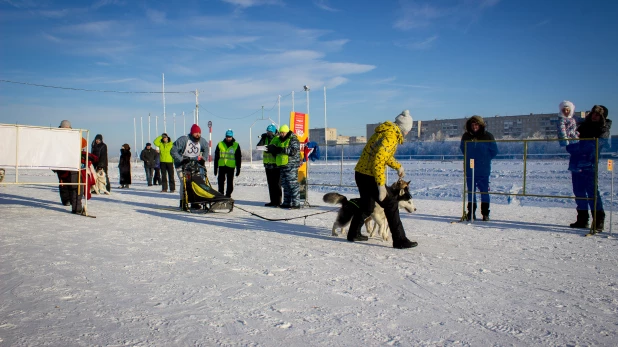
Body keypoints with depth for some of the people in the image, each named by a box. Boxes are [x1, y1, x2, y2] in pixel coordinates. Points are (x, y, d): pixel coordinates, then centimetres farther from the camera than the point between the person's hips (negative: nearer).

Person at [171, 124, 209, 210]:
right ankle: (183, 202, -9)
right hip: (182, 165, -5)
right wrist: (181, 160, -24)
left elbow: (206, 149, 19)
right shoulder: (183, 140, -17)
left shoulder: (202, 141, 0)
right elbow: (173, 151, -16)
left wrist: (202, 158, 4)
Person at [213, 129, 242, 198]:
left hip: (231, 167, -1)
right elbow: (216, 157, 10)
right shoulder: (220, 144, 8)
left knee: (230, 183, 1)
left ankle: (228, 195, 9)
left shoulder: (236, 145, 4)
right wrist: (215, 168, 6)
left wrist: (238, 169, 1)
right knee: (220, 182, 3)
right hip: (221, 166, 2)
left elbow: (238, 158, 6)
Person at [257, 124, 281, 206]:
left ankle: (278, 202, 3)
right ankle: (273, 201, 19)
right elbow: (259, 146, -1)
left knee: (277, 184, -2)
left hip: (276, 165, -6)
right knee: (270, 184, 12)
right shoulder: (265, 138, 10)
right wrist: (263, 138, -10)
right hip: (268, 165, 6)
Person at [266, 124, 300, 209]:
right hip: (282, 165, 9)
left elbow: (293, 151, -20)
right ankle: (287, 203, 18)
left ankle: (296, 203, -8)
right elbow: (277, 153, 23)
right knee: (285, 185, 11)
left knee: (293, 184, -10)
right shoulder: (279, 140, 19)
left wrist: (281, 149, -25)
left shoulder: (293, 140, -6)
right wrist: (272, 150, 0)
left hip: (291, 165, -9)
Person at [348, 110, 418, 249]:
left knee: (367, 206, 23)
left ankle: (353, 234, 34)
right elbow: (378, 161, -27)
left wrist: (398, 166, 27)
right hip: (369, 176, -10)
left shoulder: (387, 132, 12)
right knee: (391, 205, -5)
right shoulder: (390, 136, -19)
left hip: (361, 174, 10)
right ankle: (399, 240, -2)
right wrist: (381, 185, -27)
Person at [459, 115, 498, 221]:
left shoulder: (488, 136, -1)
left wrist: (484, 159, 4)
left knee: (484, 191, 0)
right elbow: (462, 148, 22)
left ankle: (485, 213, 7)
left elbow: (494, 151, 8)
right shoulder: (466, 136, 5)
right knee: (471, 191, 7)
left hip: (483, 170, -2)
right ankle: (471, 213, 14)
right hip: (469, 170, 2)